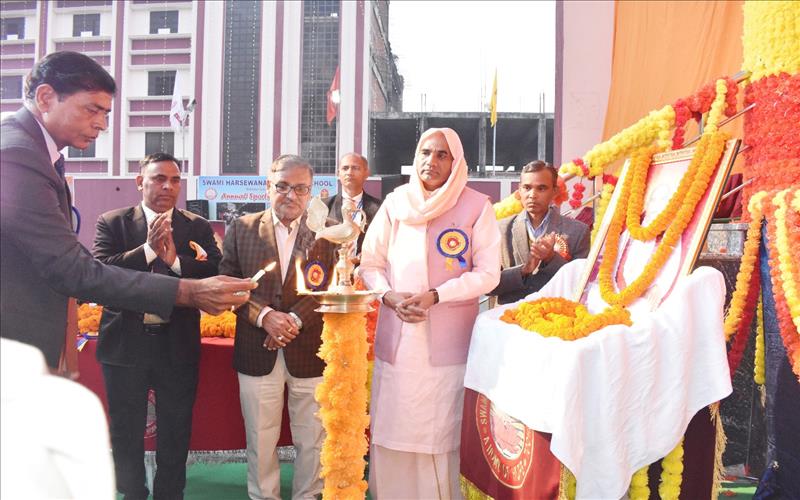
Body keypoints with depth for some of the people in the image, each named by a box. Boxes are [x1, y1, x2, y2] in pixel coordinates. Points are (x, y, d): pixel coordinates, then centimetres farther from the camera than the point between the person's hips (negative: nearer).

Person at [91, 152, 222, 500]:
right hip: (125, 343, 0)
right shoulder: (112, 222, 0)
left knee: (176, 433, 13)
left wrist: (174, 259, -21)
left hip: (178, 344, 1)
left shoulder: (198, 227, 2)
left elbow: (217, 275, -9)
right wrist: (148, 248, -22)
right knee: (126, 432, 16)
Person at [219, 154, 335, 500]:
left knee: (312, 442, 11)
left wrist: (295, 320, -17)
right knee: (260, 442, 14)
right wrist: (264, 316, -15)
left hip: (311, 353, -1)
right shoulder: (241, 229, 4)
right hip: (257, 353, 1)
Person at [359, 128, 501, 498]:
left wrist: (435, 295, -15)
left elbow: (488, 273, -4)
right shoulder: (395, 203, 6)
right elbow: (370, 264, 10)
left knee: (442, 430, 5)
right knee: (393, 427, 8)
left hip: (449, 339, -2)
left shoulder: (476, 207, -2)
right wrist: (390, 296, -10)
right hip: (397, 336, 2)